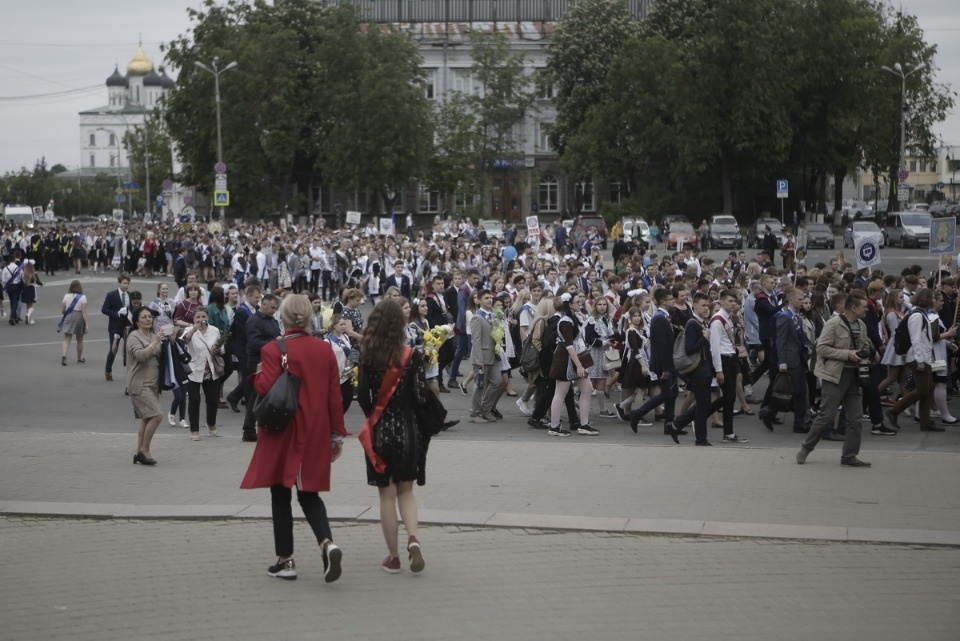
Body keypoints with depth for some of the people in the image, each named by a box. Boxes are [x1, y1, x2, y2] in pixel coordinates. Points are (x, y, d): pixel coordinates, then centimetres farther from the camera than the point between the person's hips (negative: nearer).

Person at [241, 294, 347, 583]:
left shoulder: (273, 350, -11)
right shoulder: (325, 350, 2)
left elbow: (266, 389, -19)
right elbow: (334, 395, 4)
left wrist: (257, 375, 3)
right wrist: (337, 434, 10)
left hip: (283, 434, -4)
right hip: (315, 435, 4)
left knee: (280, 494, 8)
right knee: (309, 494, 12)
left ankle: (286, 560, 11)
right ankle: (328, 543, -13)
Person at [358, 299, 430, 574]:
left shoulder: (367, 356, -8)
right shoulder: (411, 356, -8)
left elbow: (363, 397, -5)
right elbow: (419, 396, -9)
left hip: (380, 430, 0)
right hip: (407, 428, 0)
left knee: (387, 494, 8)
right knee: (405, 490, 16)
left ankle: (393, 557, 11)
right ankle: (413, 538, -8)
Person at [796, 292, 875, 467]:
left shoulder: (861, 326, 10)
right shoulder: (833, 324, -13)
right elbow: (821, 348, -16)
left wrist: (869, 353, 1)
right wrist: (847, 354, -20)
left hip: (854, 375, 7)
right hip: (836, 375, -7)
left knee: (855, 418, 6)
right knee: (826, 416, -5)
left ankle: (849, 456, 14)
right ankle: (805, 449, 10)